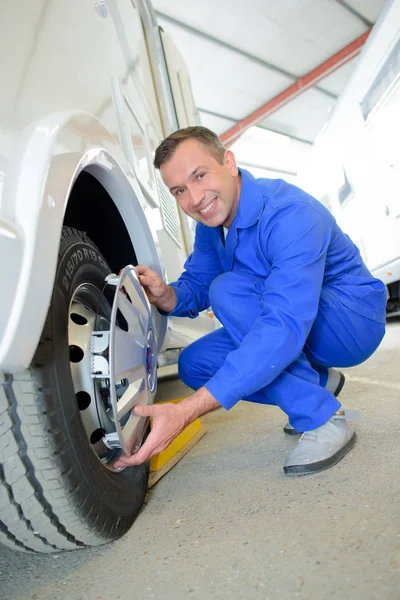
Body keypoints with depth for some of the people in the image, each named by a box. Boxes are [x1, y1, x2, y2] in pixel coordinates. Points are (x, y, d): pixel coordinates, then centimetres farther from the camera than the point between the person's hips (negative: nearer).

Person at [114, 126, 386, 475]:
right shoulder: (211, 221, -4)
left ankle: (323, 421, -18)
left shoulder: (291, 215, -30)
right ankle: (317, 381, 9)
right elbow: (196, 289, 0)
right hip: (292, 326, 8)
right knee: (194, 364, -6)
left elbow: (285, 328, -40)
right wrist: (165, 296, -26)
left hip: (353, 321, -7)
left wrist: (187, 411, -46)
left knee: (228, 290, -29)